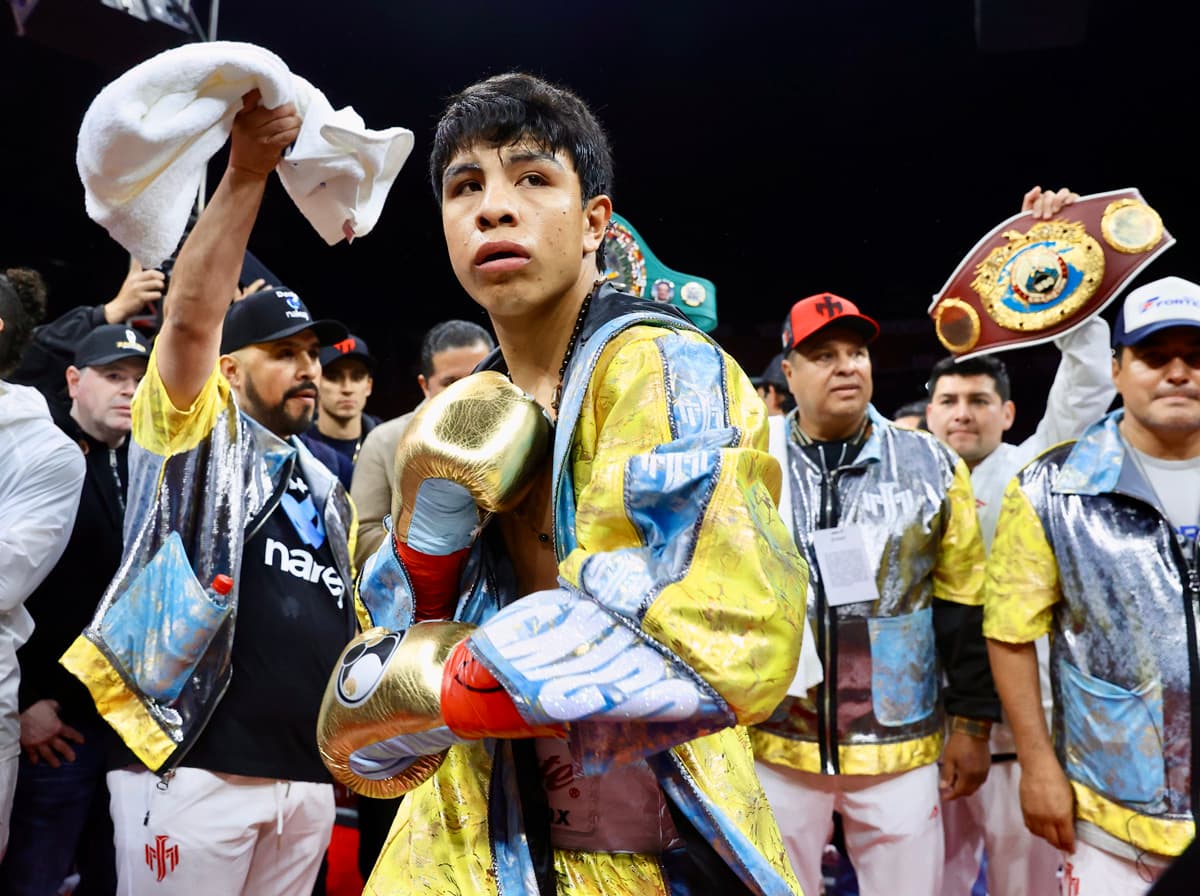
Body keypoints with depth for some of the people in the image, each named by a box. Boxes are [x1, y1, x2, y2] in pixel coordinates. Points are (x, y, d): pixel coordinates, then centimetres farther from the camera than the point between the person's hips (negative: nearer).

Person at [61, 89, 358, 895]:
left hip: (308, 778, 6)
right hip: (195, 768, -5)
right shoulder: (194, 433, 2)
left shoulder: (327, 489, 18)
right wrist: (246, 173, -22)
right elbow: (192, 316, -16)